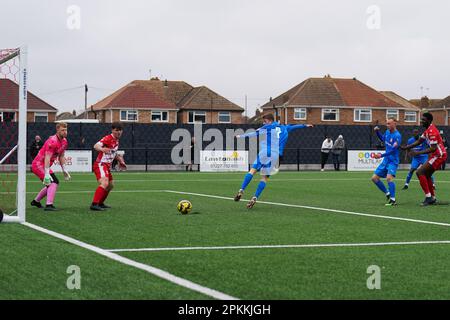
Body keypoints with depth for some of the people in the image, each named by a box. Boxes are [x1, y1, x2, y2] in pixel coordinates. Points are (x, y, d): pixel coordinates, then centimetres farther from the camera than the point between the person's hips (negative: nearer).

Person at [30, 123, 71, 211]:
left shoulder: (64, 141, 6)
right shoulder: (52, 142, -24)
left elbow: (61, 156, 18)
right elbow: (47, 158, -29)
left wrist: (64, 170, 16)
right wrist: (47, 174, -34)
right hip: (38, 165, -10)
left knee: (50, 184, 21)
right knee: (54, 182, -22)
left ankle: (36, 201, 36)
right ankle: (49, 205, -27)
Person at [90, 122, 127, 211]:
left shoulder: (116, 140, 13)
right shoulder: (108, 138, -16)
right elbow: (96, 146, -31)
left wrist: (121, 161, 19)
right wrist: (102, 149, -53)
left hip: (107, 166, 10)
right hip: (100, 164, -10)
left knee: (111, 185, 21)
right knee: (104, 183, -28)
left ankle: (100, 203, 35)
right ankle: (94, 204, -35)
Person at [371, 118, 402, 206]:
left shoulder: (397, 135, -18)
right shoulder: (387, 132, 7)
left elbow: (393, 150, -26)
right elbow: (382, 138, 29)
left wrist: (382, 155, -32)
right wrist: (377, 131, 13)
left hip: (393, 161, -9)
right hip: (386, 160, 9)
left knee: (389, 177, -29)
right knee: (374, 178, 8)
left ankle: (393, 200, -23)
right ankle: (388, 193, 21)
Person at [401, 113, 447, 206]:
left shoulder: (432, 131, -20)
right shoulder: (428, 130, 12)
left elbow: (433, 148, -25)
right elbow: (419, 142, 18)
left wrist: (418, 153, -27)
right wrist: (406, 147, 9)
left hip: (439, 155, -10)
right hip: (437, 155, 10)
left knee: (420, 172, -14)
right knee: (427, 175, 19)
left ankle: (428, 197, -13)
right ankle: (433, 198, 24)